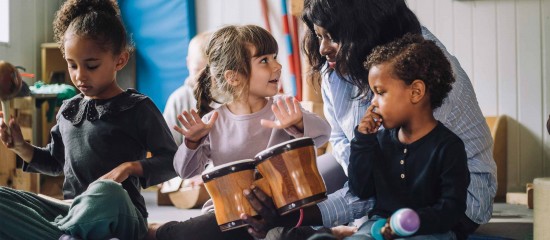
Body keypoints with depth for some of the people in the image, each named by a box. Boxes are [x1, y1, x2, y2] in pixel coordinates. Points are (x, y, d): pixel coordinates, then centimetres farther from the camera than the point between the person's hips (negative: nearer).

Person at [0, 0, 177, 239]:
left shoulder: (138, 108, -1)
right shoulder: (68, 110, 16)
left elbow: (173, 161, -2)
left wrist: (130, 167, -17)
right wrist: (21, 147, 12)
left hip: (118, 216, -5)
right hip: (73, 213, 6)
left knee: (106, 192, -42)